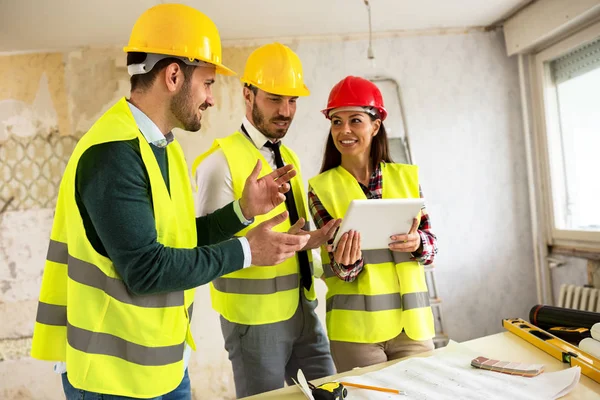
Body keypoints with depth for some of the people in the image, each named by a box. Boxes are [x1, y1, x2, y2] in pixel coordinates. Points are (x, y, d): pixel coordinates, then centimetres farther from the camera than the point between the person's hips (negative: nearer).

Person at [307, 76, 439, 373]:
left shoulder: (406, 176, 3)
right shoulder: (321, 187, -4)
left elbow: (431, 242, 3)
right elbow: (342, 268, -8)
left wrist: (416, 243, -19)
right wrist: (345, 262, -30)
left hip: (412, 320, 3)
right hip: (356, 326, -2)